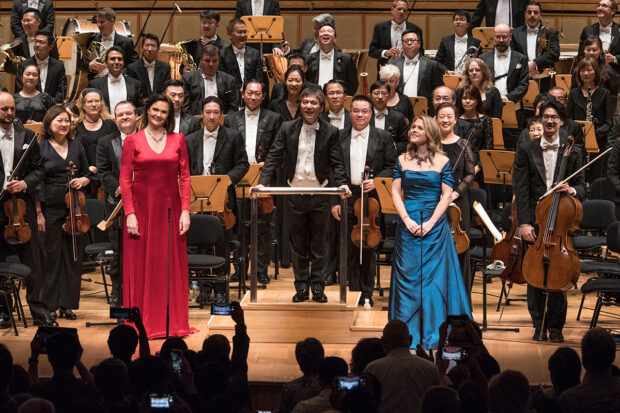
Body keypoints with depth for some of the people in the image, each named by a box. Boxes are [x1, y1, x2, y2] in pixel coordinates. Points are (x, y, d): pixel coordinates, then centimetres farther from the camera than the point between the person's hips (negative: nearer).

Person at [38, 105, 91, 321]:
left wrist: (82, 181, -7)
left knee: (73, 256, 5)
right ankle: (49, 305, 9)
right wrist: (38, 213, -10)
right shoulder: (40, 148, -2)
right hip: (51, 209, -3)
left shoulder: (76, 146, 9)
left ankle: (68, 305, 13)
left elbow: (87, 174, 17)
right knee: (51, 257, 1)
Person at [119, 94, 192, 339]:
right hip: (142, 206, -2)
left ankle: (174, 322, 12)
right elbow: (125, 179, -2)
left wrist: (185, 211, -3)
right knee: (143, 265, 1)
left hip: (169, 207, 2)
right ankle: (144, 323, 7)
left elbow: (185, 177, 6)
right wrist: (129, 213, -10)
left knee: (173, 264, 4)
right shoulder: (133, 141, 1)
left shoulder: (177, 140, 7)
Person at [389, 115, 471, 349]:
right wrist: (407, 220, -9)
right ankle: (407, 334, 6)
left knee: (434, 276, -2)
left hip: (435, 225, -2)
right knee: (407, 276, 0)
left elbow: (446, 195, -2)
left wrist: (431, 222, -12)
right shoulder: (402, 160, 8)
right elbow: (395, 192, 4)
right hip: (408, 224, 2)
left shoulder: (442, 161, 2)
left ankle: (433, 335, 4)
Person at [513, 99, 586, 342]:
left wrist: (572, 190, -17)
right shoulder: (526, 150, 6)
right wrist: (524, 222, -10)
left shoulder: (572, 153, 8)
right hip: (534, 224, 0)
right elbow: (521, 189, -1)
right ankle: (539, 325, 14)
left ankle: (555, 327, 11)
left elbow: (582, 187, 7)